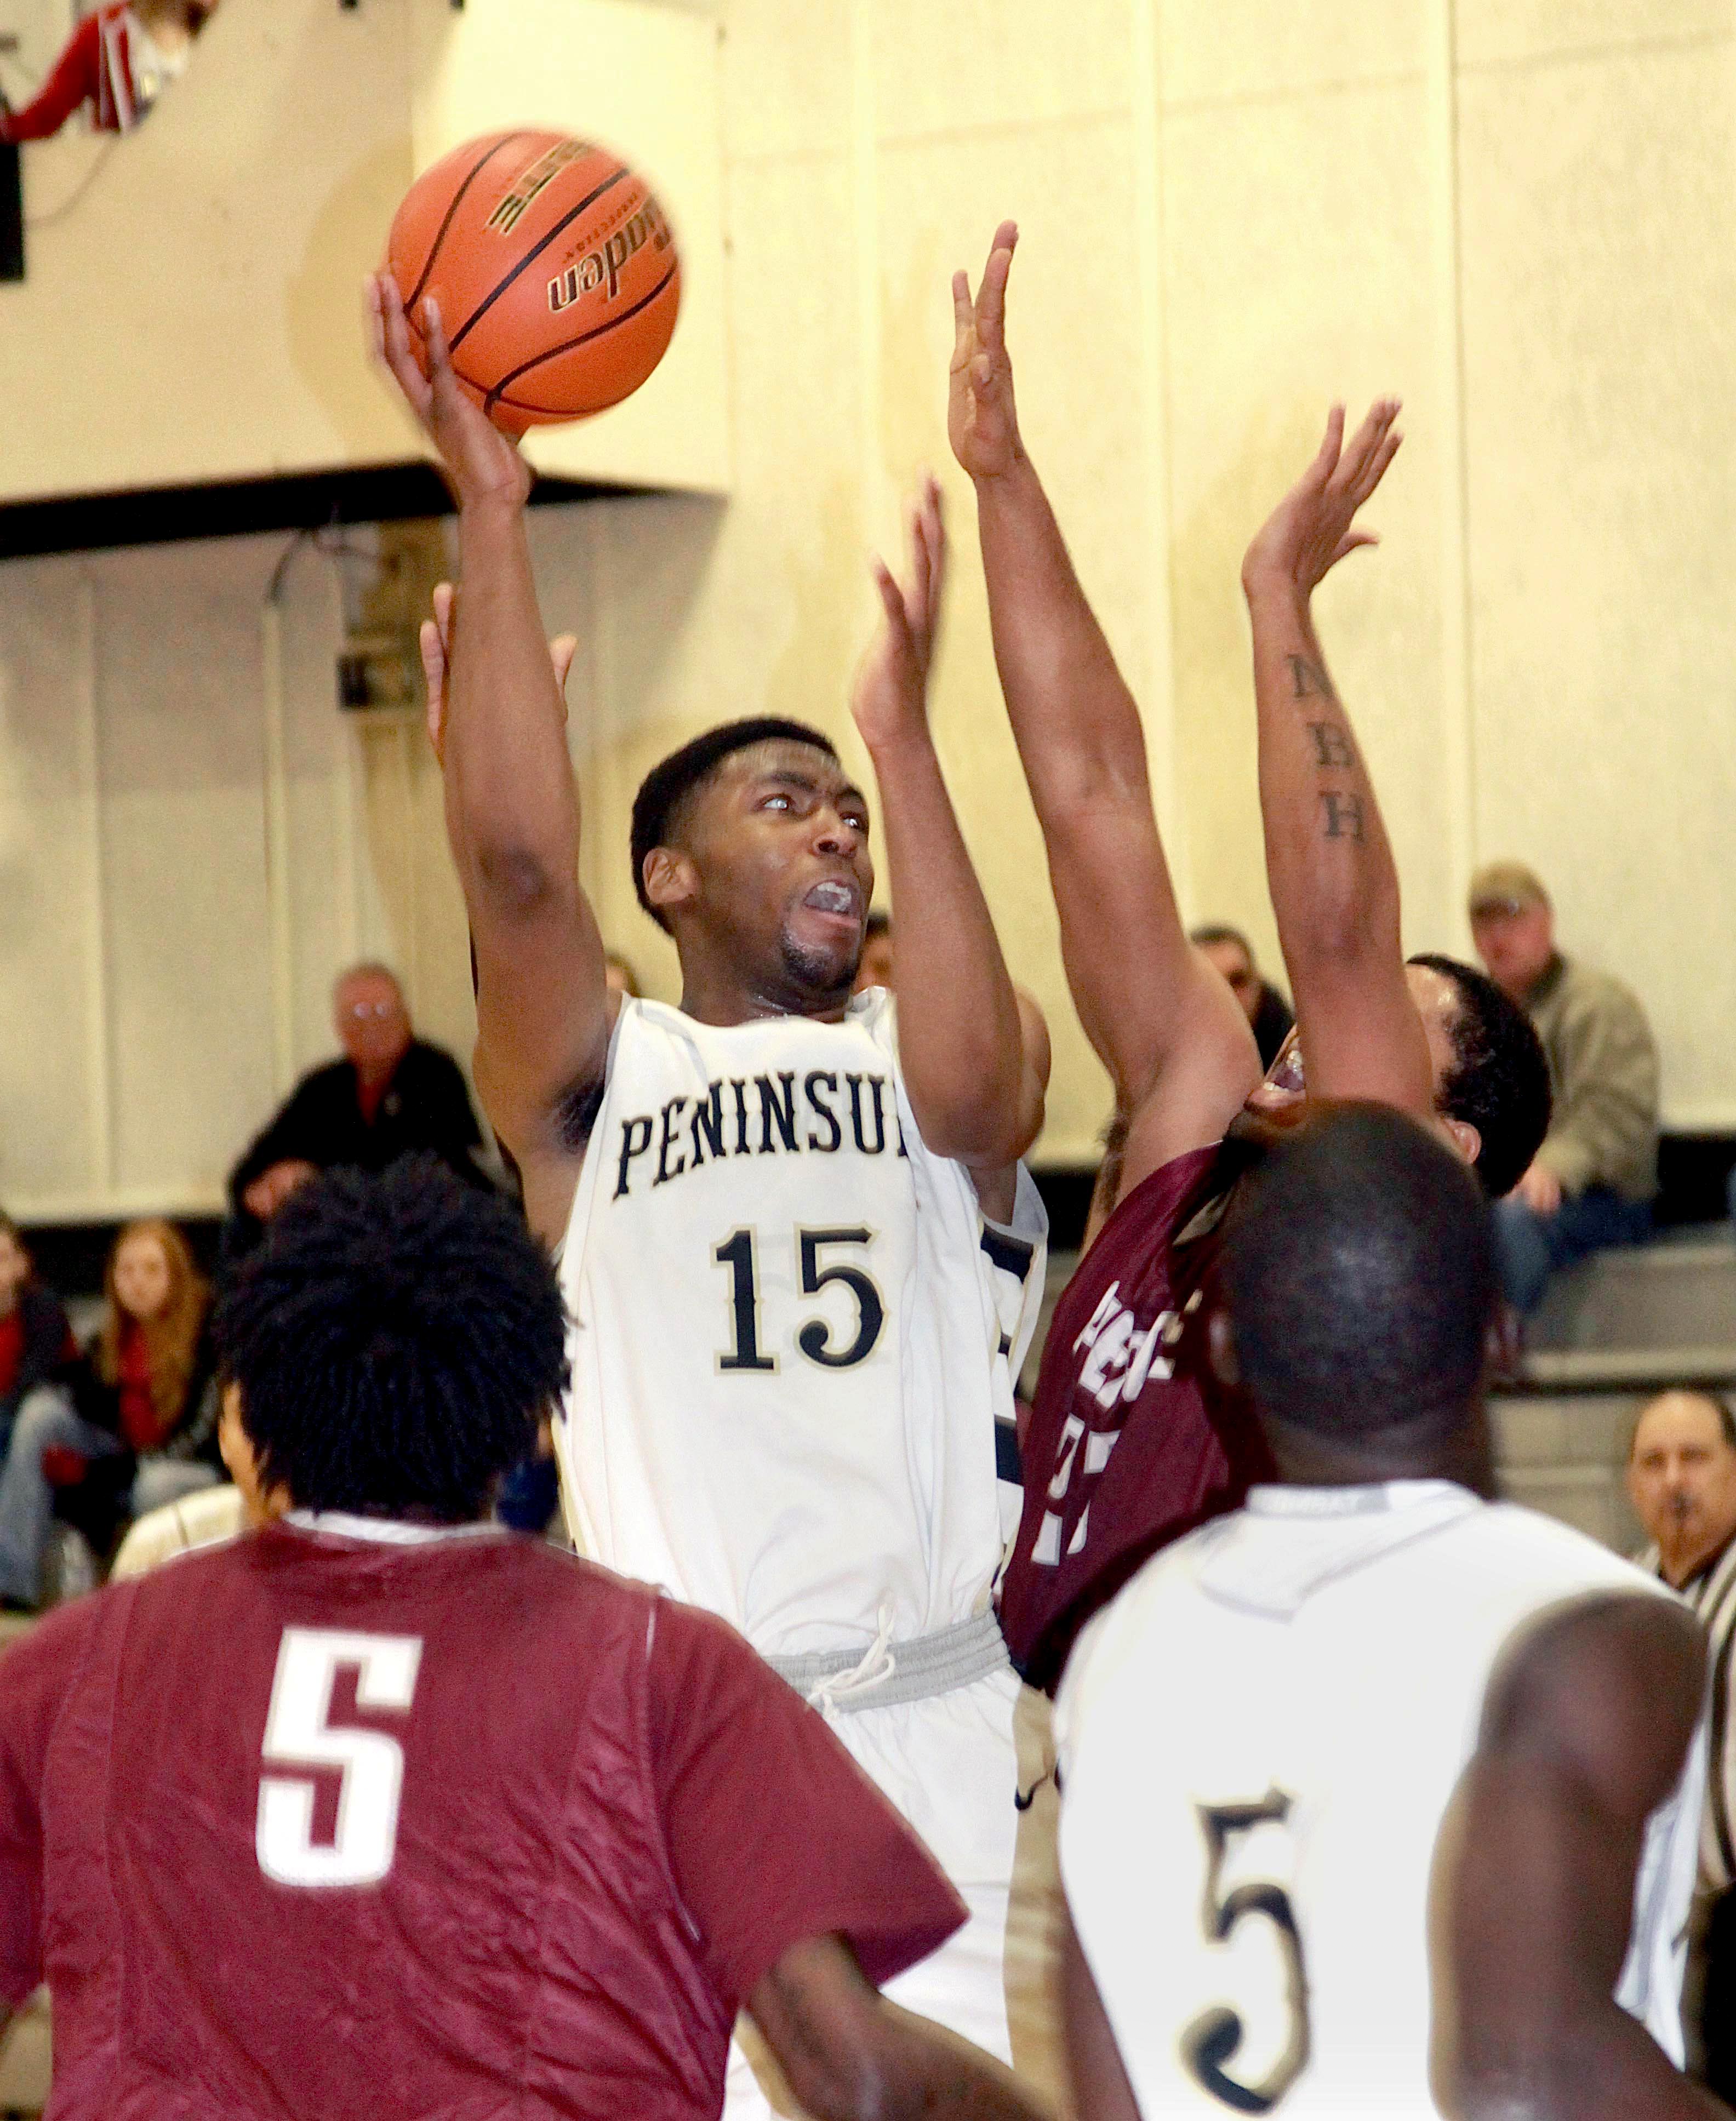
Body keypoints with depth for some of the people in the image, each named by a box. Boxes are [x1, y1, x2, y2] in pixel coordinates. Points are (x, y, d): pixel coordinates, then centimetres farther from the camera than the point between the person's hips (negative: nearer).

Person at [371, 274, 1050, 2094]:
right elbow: (516, 862, -8)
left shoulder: (946, 1048, 14)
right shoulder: (592, 1079, 10)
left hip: (930, 1719, 1)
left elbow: (964, 1088, -10)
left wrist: (903, 732, -13)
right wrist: (489, 508, -13)